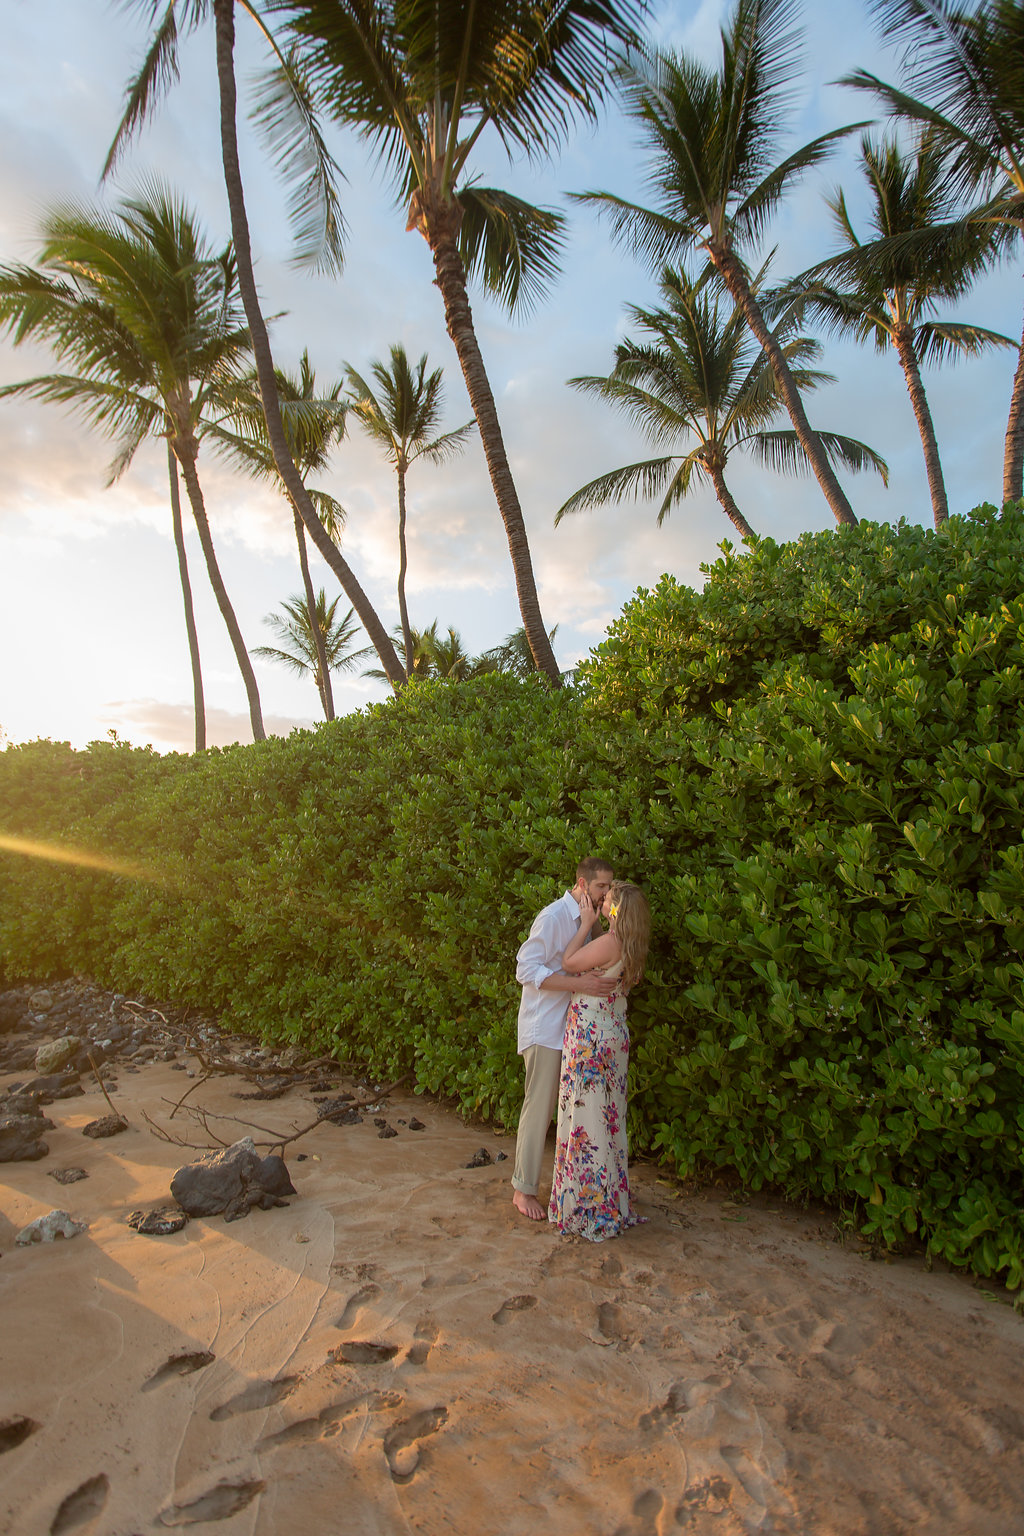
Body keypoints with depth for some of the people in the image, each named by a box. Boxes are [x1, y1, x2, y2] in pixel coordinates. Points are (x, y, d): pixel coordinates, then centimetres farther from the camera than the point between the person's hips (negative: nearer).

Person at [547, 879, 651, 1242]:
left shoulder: (610, 942, -20)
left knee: (586, 1115, 2)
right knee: (608, 1116, 17)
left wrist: (586, 923, -4)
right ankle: (611, 1202, 30)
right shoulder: (631, 947, 6)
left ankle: (588, 1210, 14)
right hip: (614, 1033, 9)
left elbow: (568, 963, -10)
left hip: (590, 1034, -9)